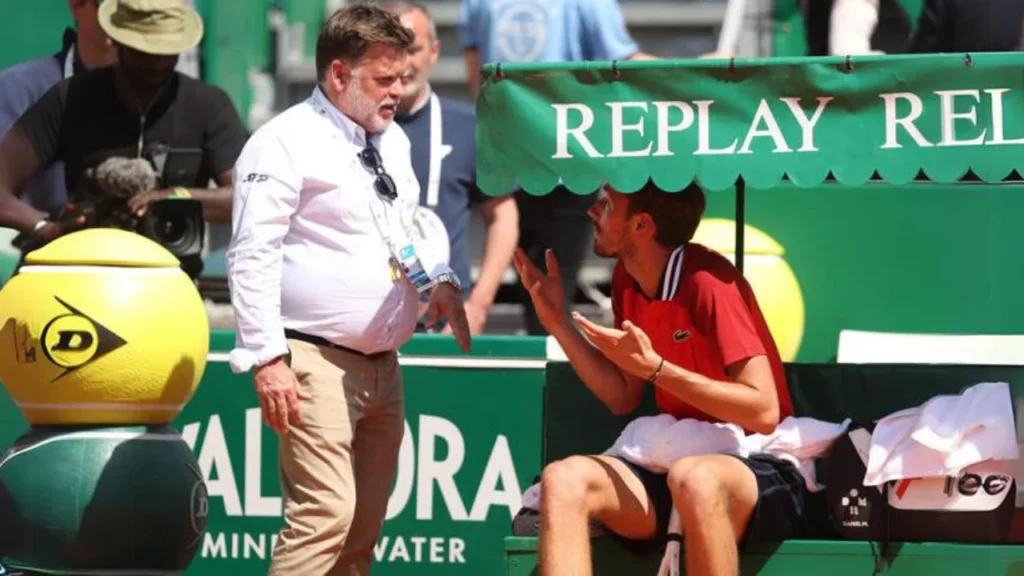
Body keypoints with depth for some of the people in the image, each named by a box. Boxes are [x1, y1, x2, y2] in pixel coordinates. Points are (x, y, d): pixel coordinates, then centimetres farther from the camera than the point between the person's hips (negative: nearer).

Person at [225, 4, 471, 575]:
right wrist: (266, 357, -21)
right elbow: (253, 254, -16)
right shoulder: (287, 142, -11)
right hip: (317, 363, -9)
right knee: (325, 515, -18)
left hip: (383, 364, 9)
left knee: (365, 527, 11)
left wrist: (438, 280, 9)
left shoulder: (393, 140, 14)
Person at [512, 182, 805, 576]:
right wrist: (557, 322, 8)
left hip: (758, 472, -7)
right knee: (564, 479, -21)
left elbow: (764, 411, -21)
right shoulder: (627, 280, 10)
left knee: (693, 478, -41)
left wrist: (653, 366, -23)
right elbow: (623, 398, 15)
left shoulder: (707, 282, -14)